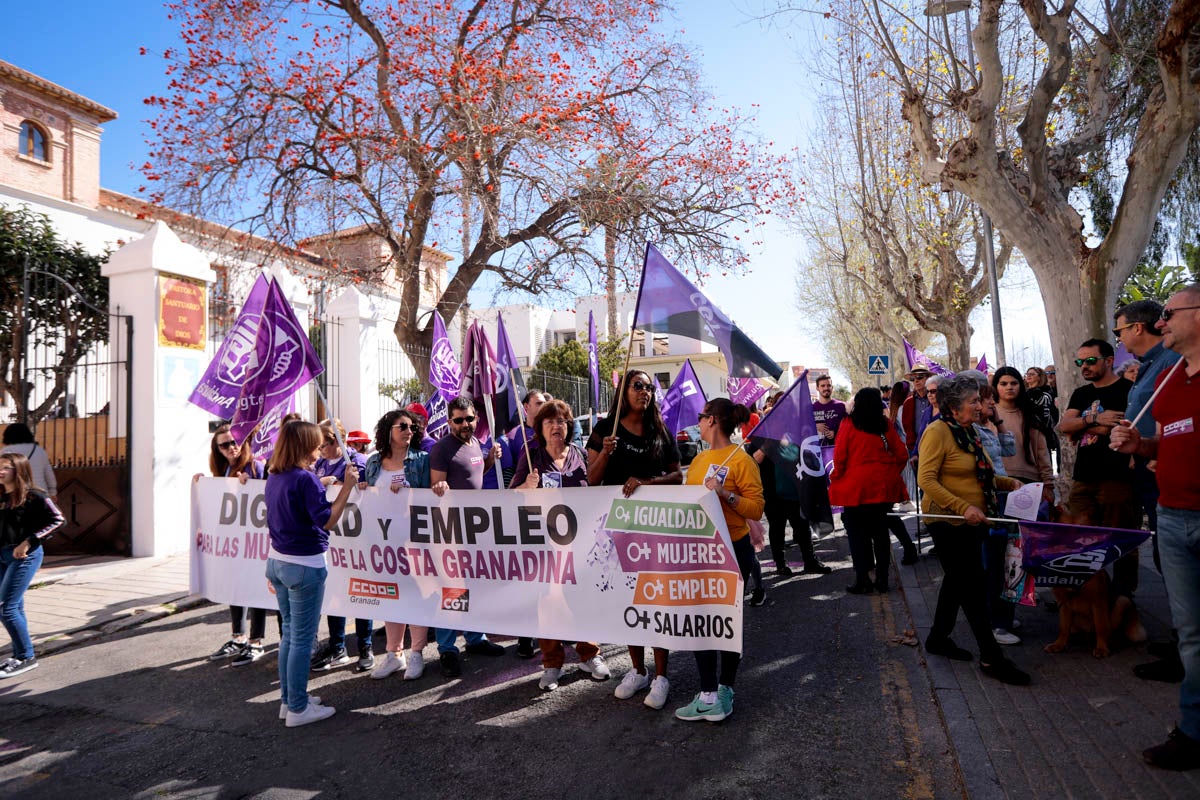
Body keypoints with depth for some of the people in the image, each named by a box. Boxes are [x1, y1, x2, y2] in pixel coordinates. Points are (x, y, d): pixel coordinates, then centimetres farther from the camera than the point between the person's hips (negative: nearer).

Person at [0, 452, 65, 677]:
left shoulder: (33, 496, -10)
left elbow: (58, 520, -17)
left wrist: (29, 542, -19)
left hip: (24, 557, -7)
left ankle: (27, 658, 4)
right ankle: (19, 656, 23)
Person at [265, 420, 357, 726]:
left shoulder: (274, 478, 7)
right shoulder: (306, 478, -19)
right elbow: (326, 520, -23)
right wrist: (346, 487, -21)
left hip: (278, 561, 9)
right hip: (304, 565, -9)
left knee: (290, 632, 19)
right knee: (302, 638, 2)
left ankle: (288, 700, 29)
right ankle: (298, 708, 12)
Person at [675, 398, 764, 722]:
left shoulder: (741, 460, -11)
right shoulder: (699, 459, 10)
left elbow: (756, 508, -15)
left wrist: (725, 493, -26)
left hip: (733, 550, -6)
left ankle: (724, 689, 20)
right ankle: (707, 693, 16)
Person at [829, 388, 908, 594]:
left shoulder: (849, 426, -7)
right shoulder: (886, 426, 2)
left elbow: (839, 457, -9)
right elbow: (901, 455, 4)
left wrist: (836, 479, 5)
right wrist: (891, 475, 18)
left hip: (855, 487, -3)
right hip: (883, 486, 4)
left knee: (857, 534, 4)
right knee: (881, 532, 13)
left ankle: (862, 580, 5)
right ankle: (882, 579, 17)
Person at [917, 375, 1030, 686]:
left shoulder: (968, 432, 10)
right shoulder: (938, 431, -16)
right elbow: (926, 480, -24)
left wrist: (1008, 483, 6)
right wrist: (963, 507, -29)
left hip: (970, 523, 9)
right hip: (948, 523, -9)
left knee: (958, 582, 17)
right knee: (973, 586, -5)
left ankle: (938, 637, 32)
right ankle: (990, 658, 3)